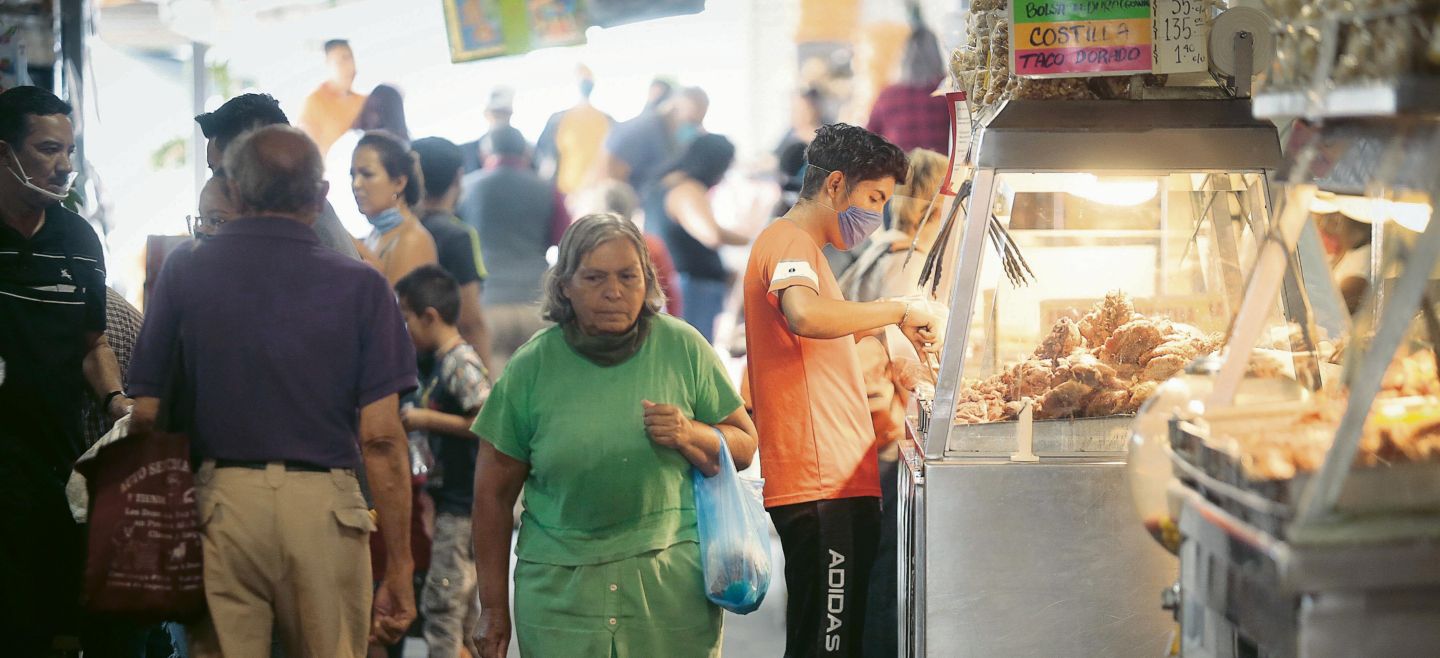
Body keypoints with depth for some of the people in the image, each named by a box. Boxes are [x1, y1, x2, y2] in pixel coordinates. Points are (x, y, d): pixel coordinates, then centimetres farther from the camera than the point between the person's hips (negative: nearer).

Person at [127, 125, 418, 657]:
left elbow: (145, 414, 4)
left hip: (221, 497, 1)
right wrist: (400, 568, -1)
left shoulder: (184, 271, 4)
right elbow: (381, 438, -5)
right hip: (324, 503, -1)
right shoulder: (360, 287, -1)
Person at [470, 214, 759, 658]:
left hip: (674, 581, 1)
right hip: (560, 588, 0)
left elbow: (744, 446, 10)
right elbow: (494, 493, 5)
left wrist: (690, 435, -12)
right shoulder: (532, 366, 0)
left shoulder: (683, 347, 2)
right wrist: (493, 608, 6)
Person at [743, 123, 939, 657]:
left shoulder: (803, 247, 26)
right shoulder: (790, 242, -8)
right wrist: (898, 310, -19)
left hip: (839, 483, 11)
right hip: (819, 487, -11)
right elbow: (805, 315, -30)